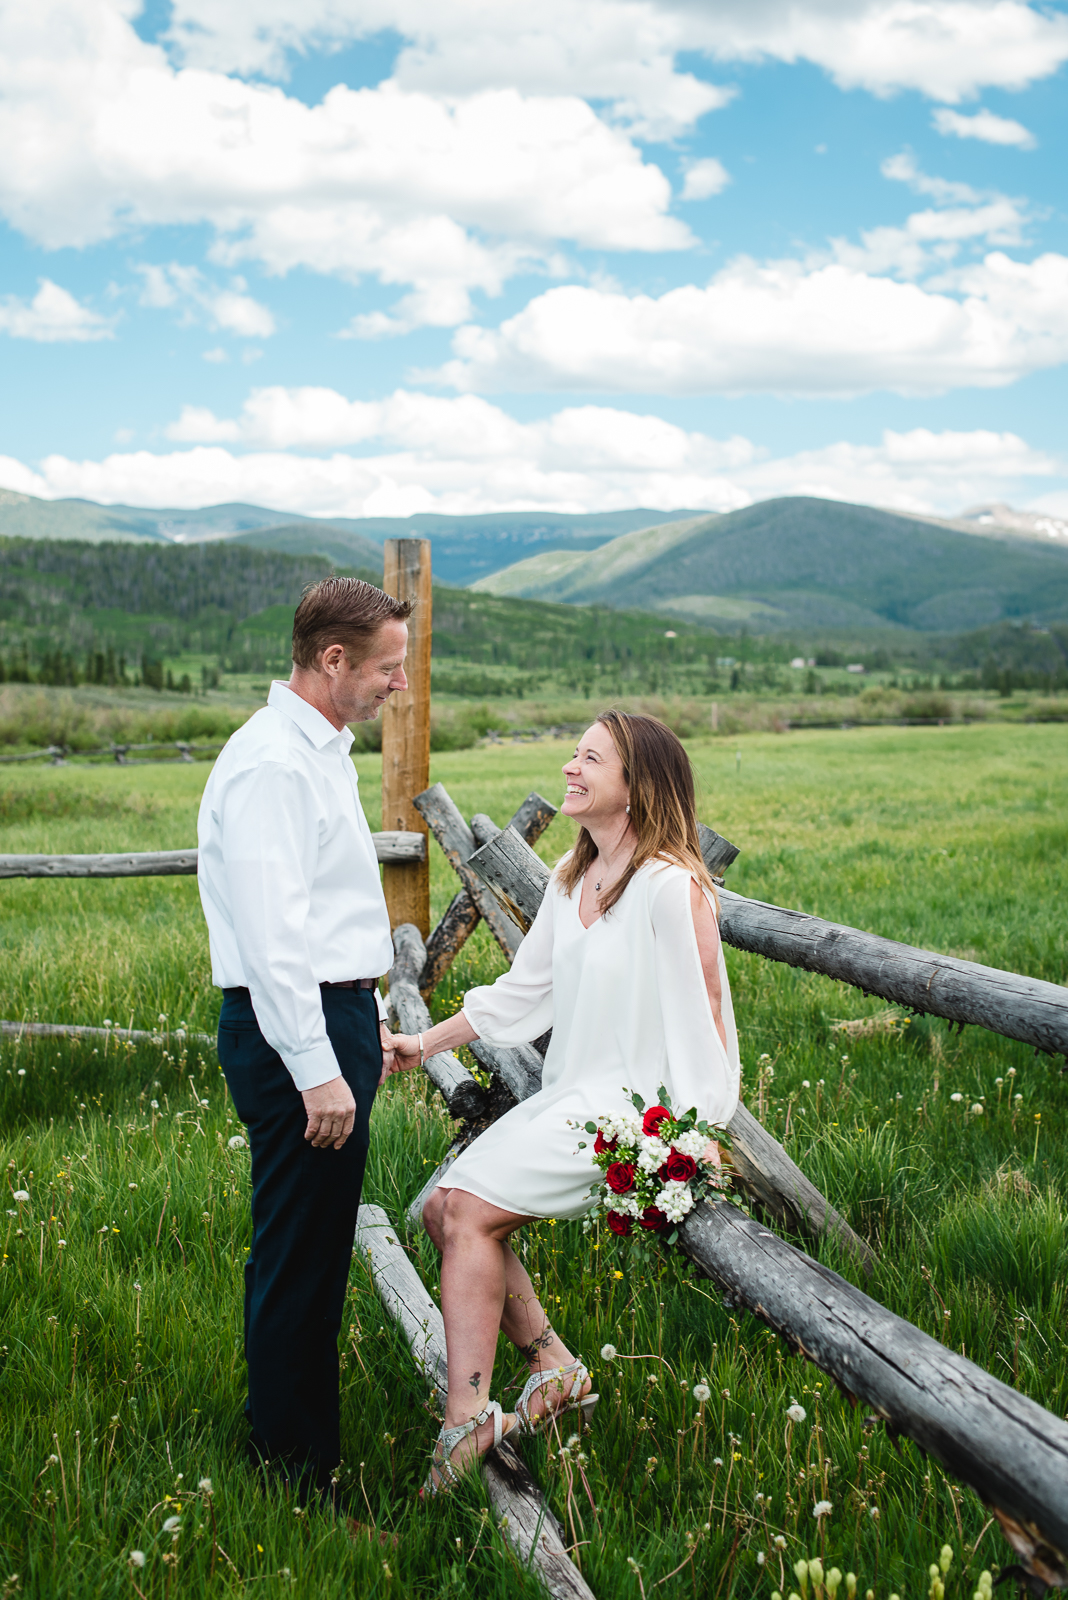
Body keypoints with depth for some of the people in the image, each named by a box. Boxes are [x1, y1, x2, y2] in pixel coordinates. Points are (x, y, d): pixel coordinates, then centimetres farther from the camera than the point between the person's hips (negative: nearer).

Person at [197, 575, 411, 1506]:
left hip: (336, 1015, 10)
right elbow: (271, 937, -23)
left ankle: (307, 1439, 32)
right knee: (297, 1254, 0)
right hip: (296, 1030, -10)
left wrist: (367, 1019, 23)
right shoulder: (272, 764, -18)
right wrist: (317, 1070, -23)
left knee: (319, 1251, 18)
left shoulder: (324, 751, 15)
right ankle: (292, 1467, 13)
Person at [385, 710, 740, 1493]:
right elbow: (522, 992, 18)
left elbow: (702, 1015, -16)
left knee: (472, 1212, -18)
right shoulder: (570, 879, 11)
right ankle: (554, 1367, 9)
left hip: (628, 1105, -9)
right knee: (444, 1208, 1)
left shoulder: (673, 886, -16)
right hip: (569, 1097, 9)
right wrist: (424, 1044, 18)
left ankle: (469, 1418, -11)